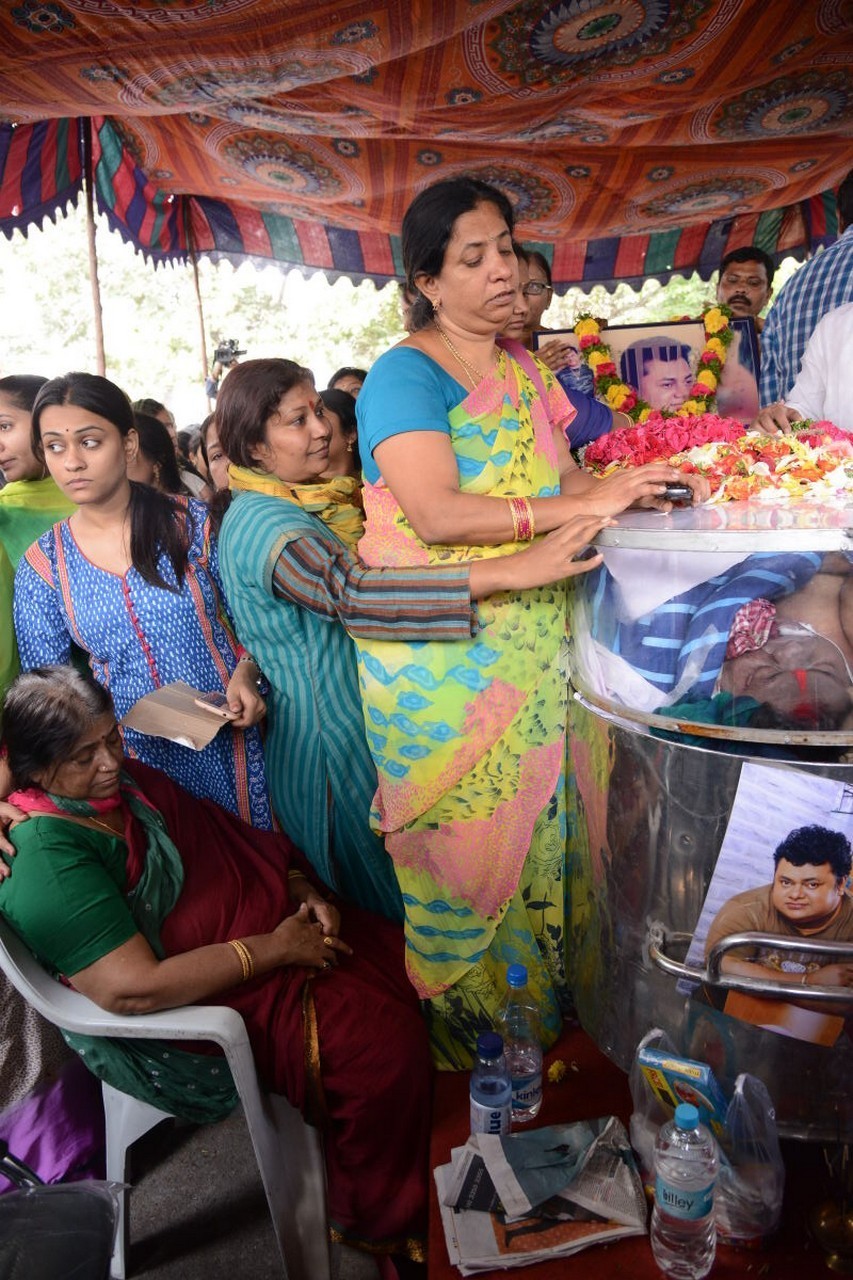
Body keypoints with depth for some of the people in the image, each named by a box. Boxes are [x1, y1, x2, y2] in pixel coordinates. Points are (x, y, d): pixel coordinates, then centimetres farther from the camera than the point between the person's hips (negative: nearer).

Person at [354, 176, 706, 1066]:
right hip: (439, 657, -6)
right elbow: (435, 514, -23)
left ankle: (539, 1002, 34)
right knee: (464, 846, 5)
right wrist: (585, 505, -25)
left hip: (528, 646, 6)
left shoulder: (524, 373, 14)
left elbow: (559, 476, 16)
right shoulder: (406, 374, -10)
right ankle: (468, 1027, 28)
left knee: (536, 825, 13)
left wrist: (634, 488, -2)